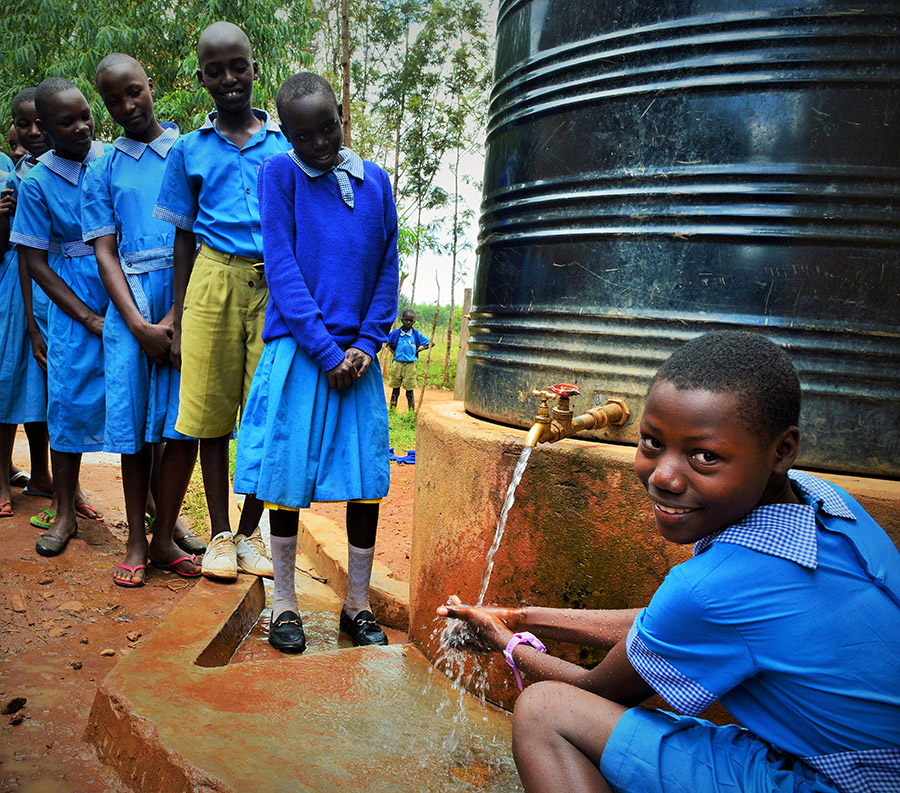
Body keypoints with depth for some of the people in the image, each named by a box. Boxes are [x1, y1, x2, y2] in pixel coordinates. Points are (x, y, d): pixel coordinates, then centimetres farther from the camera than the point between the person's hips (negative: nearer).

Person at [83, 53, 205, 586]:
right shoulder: (104, 172, 16)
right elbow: (105, 253, 8)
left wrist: (177, 315, -7)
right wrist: (140, 325, -7)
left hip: (187, 299, -1)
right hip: (129, 307, 1)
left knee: (184, 422, -6)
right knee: (134, 425, 0)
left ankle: (164, 537, 8)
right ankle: (136, 542, 13)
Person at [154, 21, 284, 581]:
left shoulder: (286, 145, 11)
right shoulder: (190, 150, 12)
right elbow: (184, 239, 12)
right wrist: (179, 321, 5)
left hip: (276, 283, 0)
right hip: (215, 282, 1)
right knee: (212, 410, 2)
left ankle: (250, 530, 17)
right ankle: (220, 534, 16)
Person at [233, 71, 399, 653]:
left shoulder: (376, 181, 9)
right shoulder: (279, 174, 0)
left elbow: (389, 270, 9)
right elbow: (283, 268, -6)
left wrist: (366, 345, -4)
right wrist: (327, 353, -12)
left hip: (358, 356, 3)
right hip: (298, 352, -2)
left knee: (367, 481, 5)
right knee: (288, 479, 4)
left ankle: (358, 605, 20)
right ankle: (285, 602, 21)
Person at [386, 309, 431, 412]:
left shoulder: (417, 335, -2)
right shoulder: (395, 333, 1)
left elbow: (430, 343, 7)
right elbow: (388, 344, 18)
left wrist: (418, 350, -1)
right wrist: (393, 352, 3)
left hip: (410, 365, -1)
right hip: (397, 363, 1)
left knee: (409, 391, 1)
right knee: (395, 390, 8)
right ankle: (392, 410, 15)